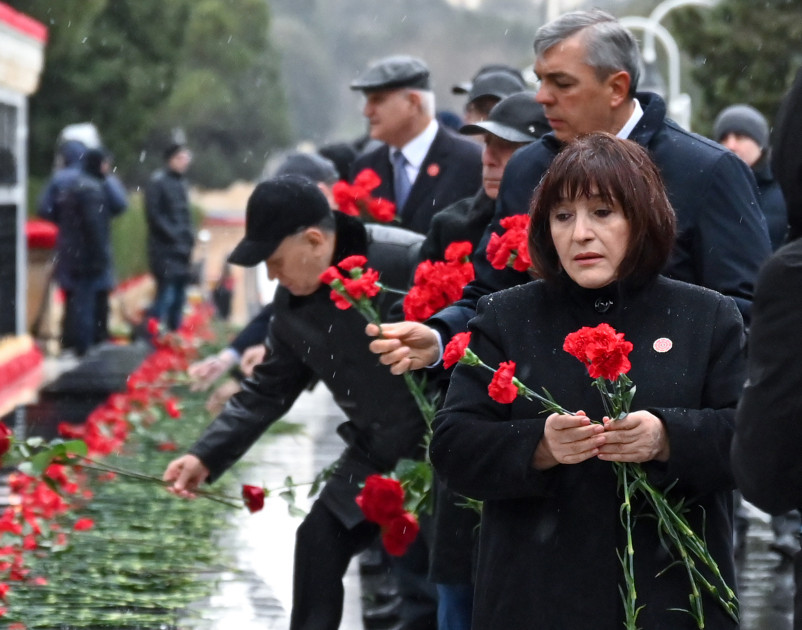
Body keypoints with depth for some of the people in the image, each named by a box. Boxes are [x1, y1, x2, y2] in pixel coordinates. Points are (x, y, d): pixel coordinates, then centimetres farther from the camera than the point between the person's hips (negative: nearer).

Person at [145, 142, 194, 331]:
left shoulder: (180, 182, 17)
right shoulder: (158, 181, -8)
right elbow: (154, 215, -12)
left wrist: (189, 237, 9)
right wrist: (175, 237, -14)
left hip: (182, 250, 8)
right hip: (165, 250, -8)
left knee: (179, 297, 9)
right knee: (166, 296, -13)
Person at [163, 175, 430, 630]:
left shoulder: (409, 262, -24)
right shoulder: (293, 304, 1)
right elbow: (268, 391, 9)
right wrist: (207, 456, 1)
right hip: (375, 452, 8)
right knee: (319, 543, 10)